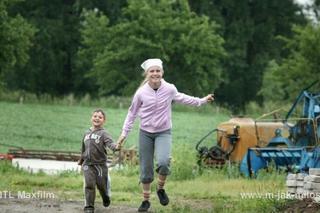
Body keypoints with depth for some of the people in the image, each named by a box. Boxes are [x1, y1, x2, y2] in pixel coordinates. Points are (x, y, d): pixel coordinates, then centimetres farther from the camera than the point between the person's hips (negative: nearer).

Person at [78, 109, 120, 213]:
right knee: (89, 185, -8)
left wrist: (116, 147, -44)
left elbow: (110, 143, -22)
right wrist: (81, 160, 35)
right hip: (88, 164, 3)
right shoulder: (87, 133, 11)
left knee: (102, 185, 7)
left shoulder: (103, 133, -5)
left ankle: (106, 197, 39)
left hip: (100, 164, -3)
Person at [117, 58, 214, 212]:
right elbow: (132, 113, 5)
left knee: (163, 162, -26)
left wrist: (202, 101, 20)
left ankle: (161, 188, 2)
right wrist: (124, 133, 4)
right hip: (146, 133, 1)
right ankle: (146, 200, 21)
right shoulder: (141, 93, -9)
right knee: (146, 169, 4)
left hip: (164, 133, -1)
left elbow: (181, 98, 14)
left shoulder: (170, 89, -8)